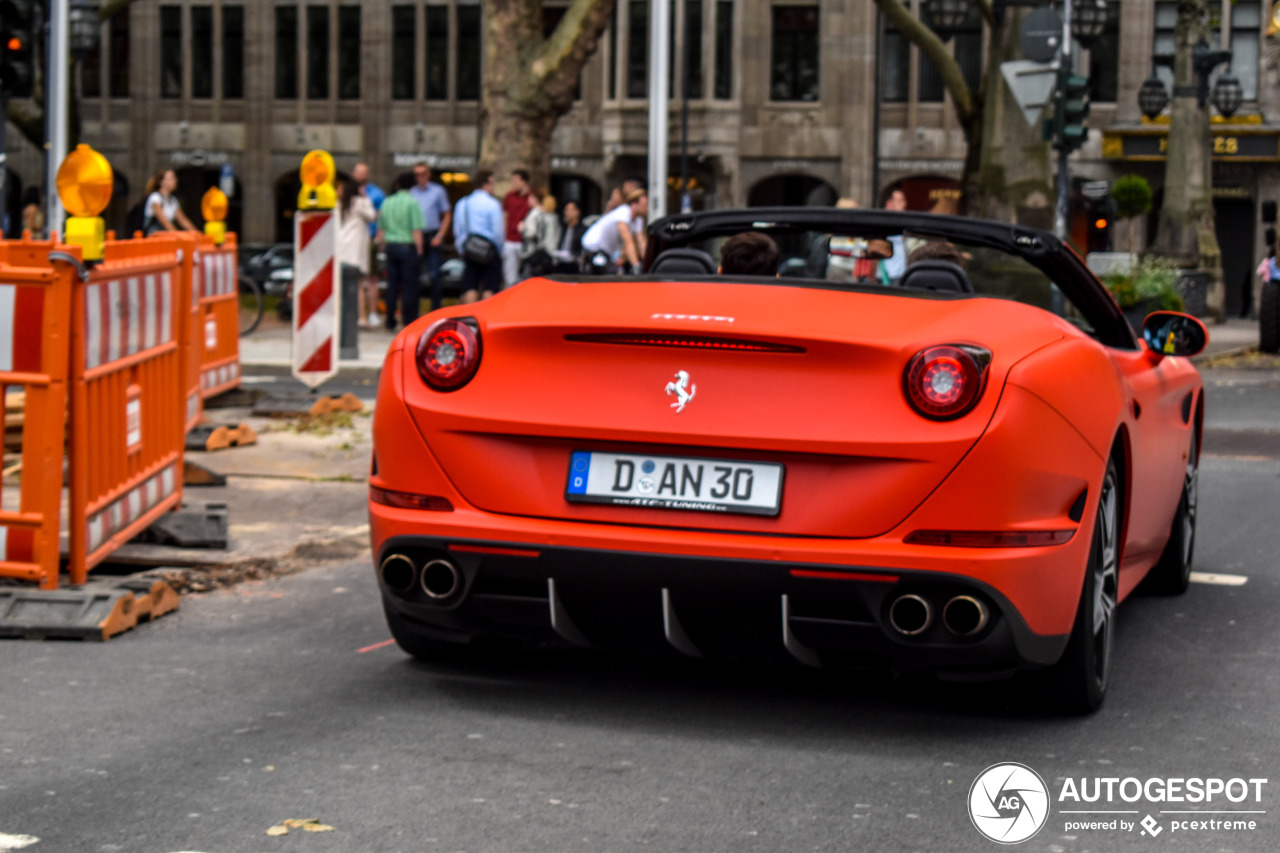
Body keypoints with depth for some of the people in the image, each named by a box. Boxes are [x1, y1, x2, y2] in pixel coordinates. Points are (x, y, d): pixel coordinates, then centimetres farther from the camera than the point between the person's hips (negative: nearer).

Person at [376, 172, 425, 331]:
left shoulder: (387, 202, 9)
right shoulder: (412, 202, -8)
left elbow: (380, 229, 14)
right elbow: (416, 230, -12)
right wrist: (419, 249, -6)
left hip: (391, 246, 5)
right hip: (408, 246, -5)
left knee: (392, 286, 9)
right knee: (410, 286, -1)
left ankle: (390, 322, 12)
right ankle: (409, 322, -1)